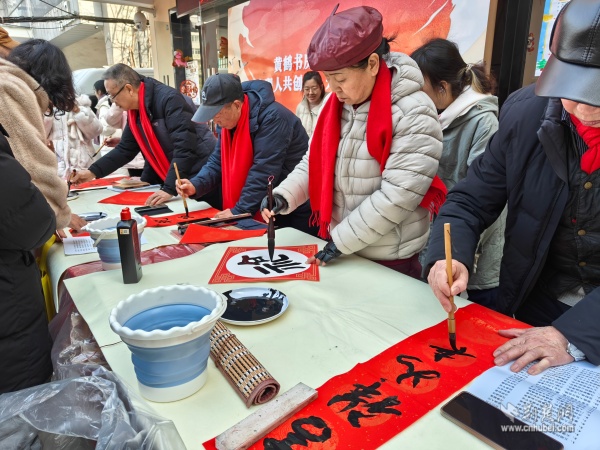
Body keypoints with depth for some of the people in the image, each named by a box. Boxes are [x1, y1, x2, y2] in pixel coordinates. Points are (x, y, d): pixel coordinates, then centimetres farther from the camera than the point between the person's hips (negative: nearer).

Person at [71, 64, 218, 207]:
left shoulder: (169, 100, -21)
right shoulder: (134, 111, 5)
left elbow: (185, 147, -28)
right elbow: (125, 150, 12)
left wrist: (169, 189, -31)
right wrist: (92, 172, 5)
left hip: (201, 175, -7)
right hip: (173, 179, 8)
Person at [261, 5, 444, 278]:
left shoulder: (414, 114, -19)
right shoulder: (334, 106, 1)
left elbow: (398, 195, -23)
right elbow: (315, 162, 5)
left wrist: (342, 240, -20)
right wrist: (283, 196, -12)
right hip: (338, 247, 6)